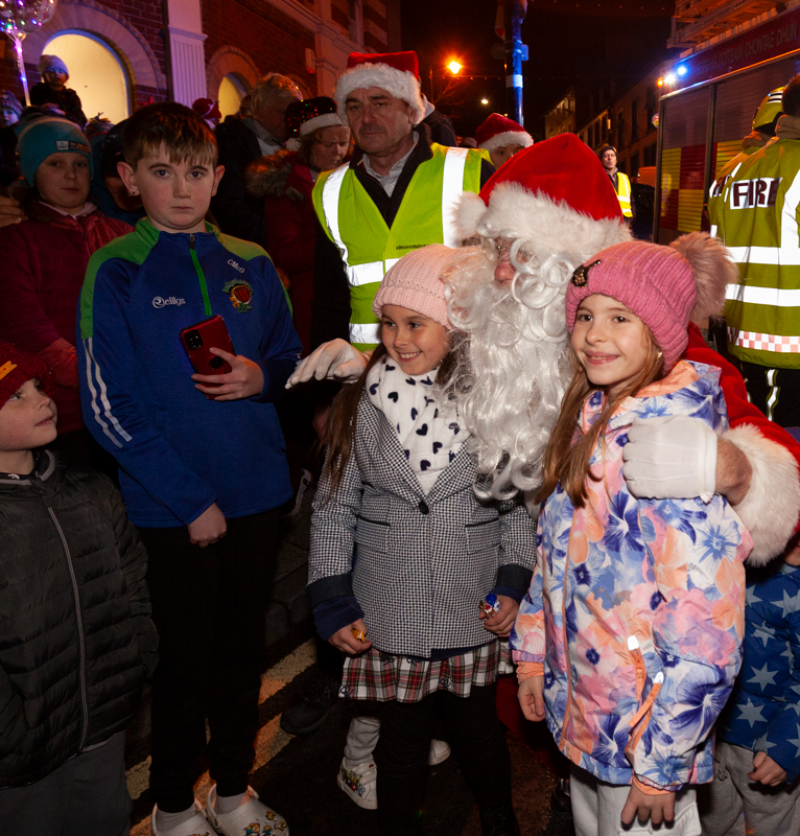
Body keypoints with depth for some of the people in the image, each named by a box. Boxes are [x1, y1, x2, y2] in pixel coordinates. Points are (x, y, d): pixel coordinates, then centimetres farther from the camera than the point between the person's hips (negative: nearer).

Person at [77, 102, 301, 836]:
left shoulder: (251, 264, 6)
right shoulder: (115, 271, -6)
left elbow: (291, 358, 15)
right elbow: (109, 407, -10)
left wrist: (262, 377, -9)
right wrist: (190, 499, -13)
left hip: (256, 492, 4)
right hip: (172, 505, -4)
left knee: (244, 649, 15)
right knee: (185, 658, 9)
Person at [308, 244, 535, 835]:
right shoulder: (361, 405, -5)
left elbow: (519, 503, 3)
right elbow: (334, 508, 1)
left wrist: (515, 584, -4)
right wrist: (332, 601, -1)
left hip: (475, 615, 0)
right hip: (389, 620, 0)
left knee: (478, 729, 20)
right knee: (403, 736, 14)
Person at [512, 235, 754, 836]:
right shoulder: (588, 421, 1)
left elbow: (705, 629, -24)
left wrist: (662, 764, -19)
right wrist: (534, 653, 12)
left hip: (642, 726, -7)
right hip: (580, 707, 7)